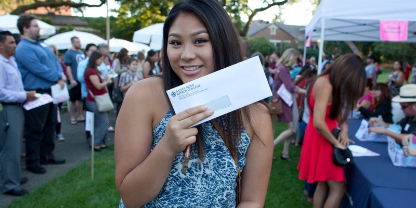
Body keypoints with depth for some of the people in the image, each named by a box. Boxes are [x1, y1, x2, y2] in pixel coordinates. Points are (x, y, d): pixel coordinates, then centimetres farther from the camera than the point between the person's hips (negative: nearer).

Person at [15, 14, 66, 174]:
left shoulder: (42, 44, 15)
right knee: (35, 129, -1)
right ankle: (32, 161, 11)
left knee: (50, 124, 17)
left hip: (50, 91, 9)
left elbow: (55, 60, 13)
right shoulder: (23, 48, -14)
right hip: (36, 93, -9)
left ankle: (46, 155, 30)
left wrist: (61, 75, -5)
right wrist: (57, 78, -15)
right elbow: (38, 69, -22)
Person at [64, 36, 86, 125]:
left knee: (81, 99, 12)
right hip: (74, 81, -6)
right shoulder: (68, 53, -8)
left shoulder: (82, 53, 12)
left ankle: (80, 116, 22)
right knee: (73, 100, 2)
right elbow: (67, 67, -12)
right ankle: (72, 118, 11)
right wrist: (71, 79, -18)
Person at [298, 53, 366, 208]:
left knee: (324, 183, 16)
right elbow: (319, 123, -29)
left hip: (322, 137, 10)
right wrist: (336, 143, -16)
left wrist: (344, 128, -3)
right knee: (338, 188, -4)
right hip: (321, 138, -10)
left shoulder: (330, 82, 7)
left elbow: (336, 111, 16)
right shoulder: (325, 84, -23)